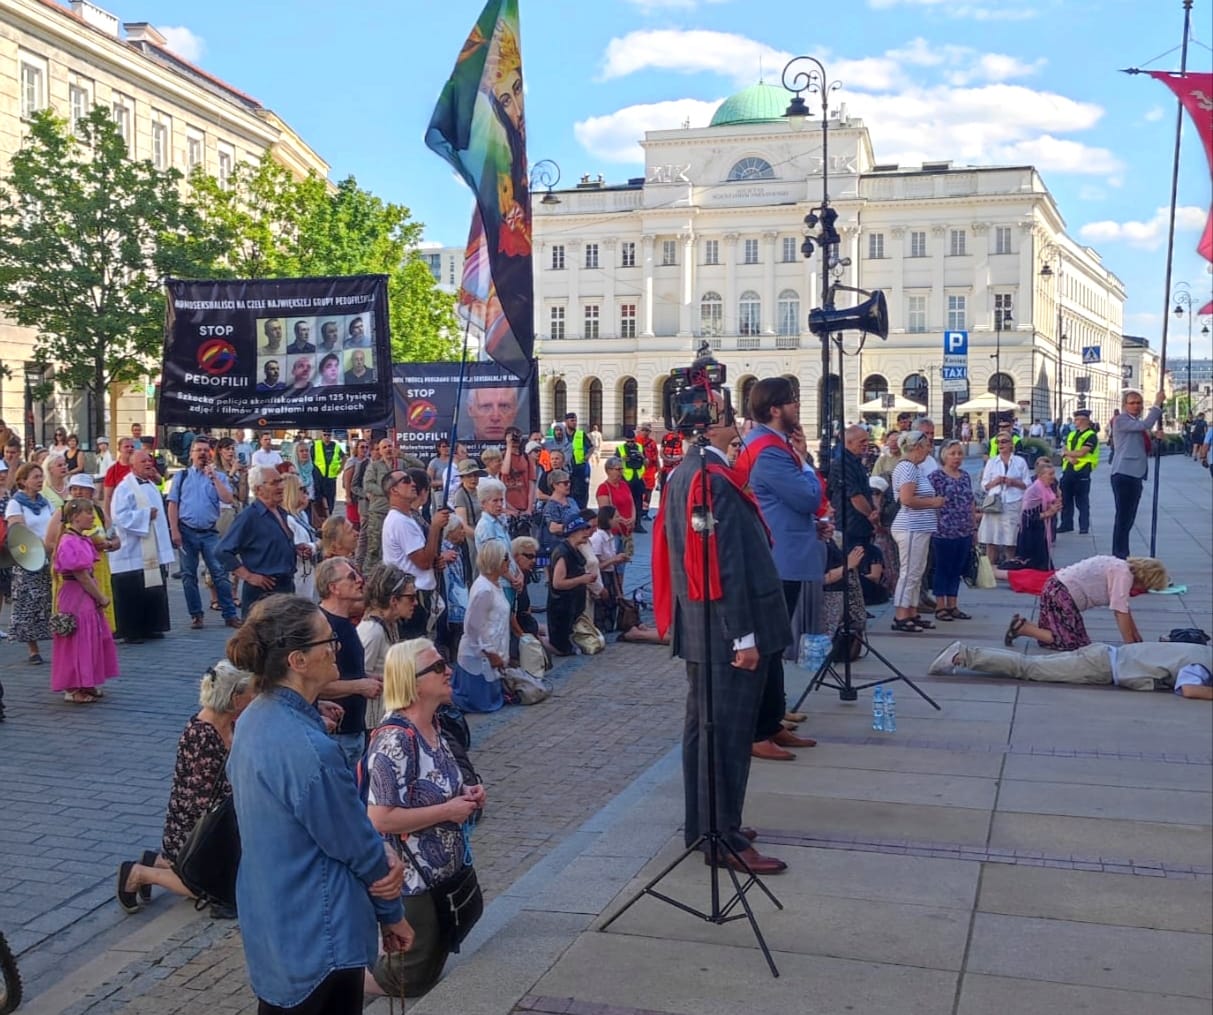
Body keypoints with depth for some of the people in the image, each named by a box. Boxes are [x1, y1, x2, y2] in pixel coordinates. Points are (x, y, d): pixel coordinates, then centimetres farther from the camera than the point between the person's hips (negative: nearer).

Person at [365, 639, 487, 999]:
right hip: (412, 883, -9)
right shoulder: (394, 741, -26)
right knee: (411, 982, 8)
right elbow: (379, 819, -30)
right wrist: (447, 811, -24)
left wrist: (464, 794, -2)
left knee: (433, 969, 23)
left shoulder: (434, 725, 2)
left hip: (444, 873, 9)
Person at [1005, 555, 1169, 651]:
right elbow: (1121, 613, -16)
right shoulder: (1124, 574, -14)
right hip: (1062, 594, -10)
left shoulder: (1121, 569, 14)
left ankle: (1022, 625, 12)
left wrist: (1138, 639, 15)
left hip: (1055, 589, 10)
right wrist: (1131, 646, -11)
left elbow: (1124, 610, 17)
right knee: (1075, 643, -8)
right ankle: (1022, 628, -11)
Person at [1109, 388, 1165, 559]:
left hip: (1135, 475, 9)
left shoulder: (1137, 423, 20)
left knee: (1129, 518, 12)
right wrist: (1157, 404, -17)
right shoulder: (1121, 420, -8)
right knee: (1123, 517, -10)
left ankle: (1122, 556, 19)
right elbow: (1146, 424, -23)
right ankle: (1119, 557, -8)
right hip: (1124, 474, -9)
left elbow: (1144, 449, 24)